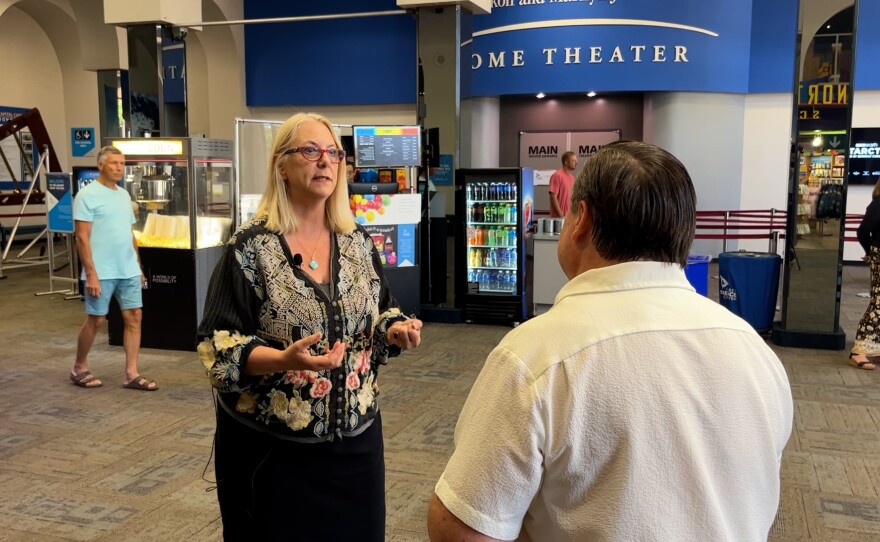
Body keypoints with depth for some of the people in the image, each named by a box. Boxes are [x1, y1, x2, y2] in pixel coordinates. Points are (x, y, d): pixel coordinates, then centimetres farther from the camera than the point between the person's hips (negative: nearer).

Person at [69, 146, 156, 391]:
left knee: (134, 316, 2)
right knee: (96, 319, 3)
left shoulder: (124, 195, 14)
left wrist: (138, 267, 16)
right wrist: (91, 273, -19)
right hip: (102, 272, -7)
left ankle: (131, 374, 8)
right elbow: (82, 237, -13)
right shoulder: (87, 195, -8)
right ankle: (79, 368, 24)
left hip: (128, 270, 7)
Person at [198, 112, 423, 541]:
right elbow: (218, 347, -13)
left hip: (355, 437, 5)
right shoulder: (250, 248, -11)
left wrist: (395, 330, -10)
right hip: (271, 446, -4)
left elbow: (381, 316, 12)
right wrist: (284, 359, -29)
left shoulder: (358, 243, 4)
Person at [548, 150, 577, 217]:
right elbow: (553, 197, -15)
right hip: (559, 217, -7)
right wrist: (561, 216, -18)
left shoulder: (572, 177, 14)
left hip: (570, 216, 7)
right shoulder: (557, 176, -10)